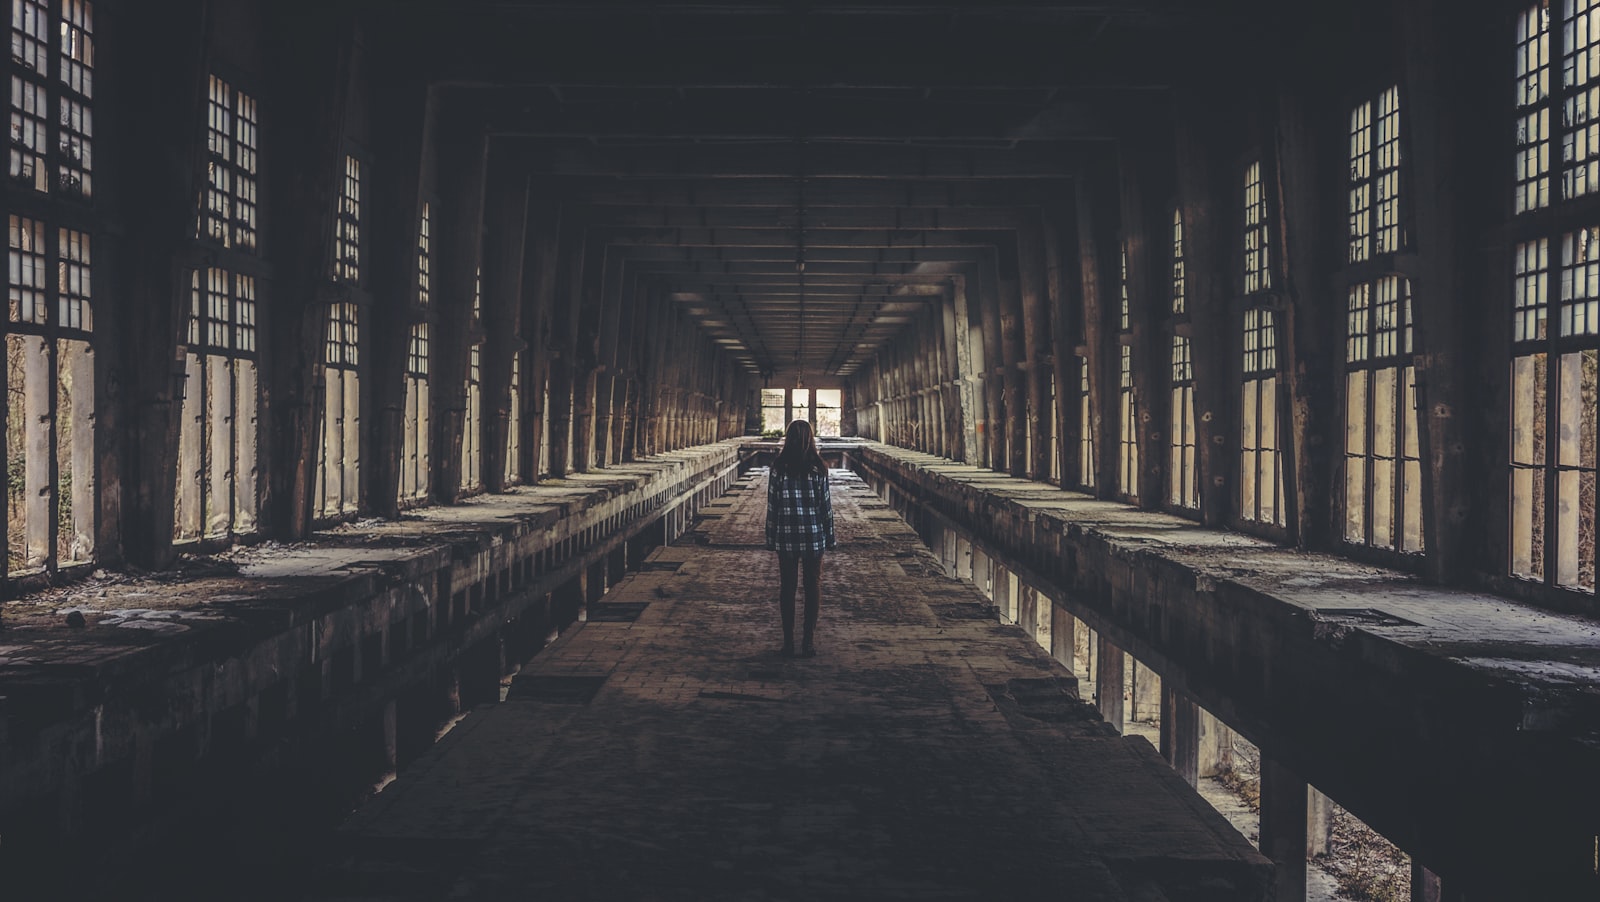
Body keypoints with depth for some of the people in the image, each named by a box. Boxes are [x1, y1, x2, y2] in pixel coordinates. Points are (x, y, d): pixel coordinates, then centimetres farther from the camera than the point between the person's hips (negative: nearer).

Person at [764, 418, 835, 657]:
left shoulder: (778, 468, -5)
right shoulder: (818, 468, -5)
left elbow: (772, 505, -2)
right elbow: (826, 505, -2)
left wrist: (771, 537, 6)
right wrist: (829, 536, 8)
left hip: (786, 538, 0)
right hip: (814, 538, 0)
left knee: (787, 587, 8)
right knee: (812, 587, 8)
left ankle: (788, 641, 10)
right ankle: (809, 641, 7)